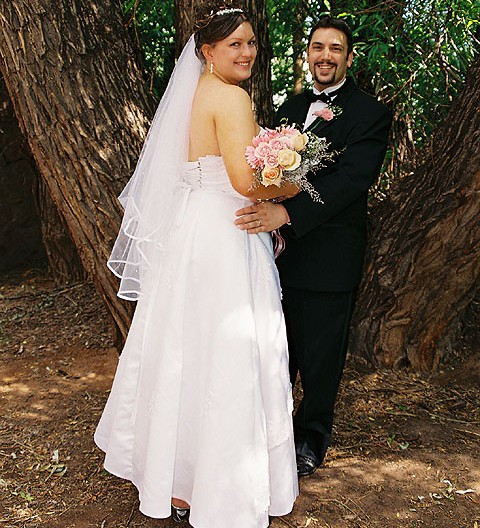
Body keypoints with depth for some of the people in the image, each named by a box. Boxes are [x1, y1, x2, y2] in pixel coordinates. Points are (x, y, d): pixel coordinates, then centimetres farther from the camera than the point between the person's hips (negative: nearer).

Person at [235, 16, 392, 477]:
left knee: (320, 356, 9)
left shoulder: (370, 114, -6)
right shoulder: (290, 107, 13)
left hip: (329, 258, -5)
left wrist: (286, 213, -31)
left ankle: (311, 437, 31)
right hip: (281, 250, 5)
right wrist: (267, 215, -6)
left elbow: (353, 178, -20)